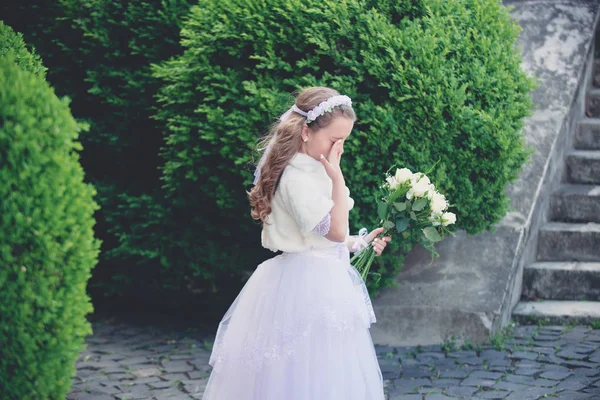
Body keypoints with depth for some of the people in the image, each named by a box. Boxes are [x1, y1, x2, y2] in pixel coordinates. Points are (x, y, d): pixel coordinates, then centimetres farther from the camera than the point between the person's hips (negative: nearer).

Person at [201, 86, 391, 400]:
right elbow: (335, 231, -21)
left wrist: (360, 243, 16)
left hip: (317, 284, 10)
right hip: (307, 288, -10)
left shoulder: (311, 170, 9)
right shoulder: (298, 177, -21)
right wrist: (337, 178, -24)